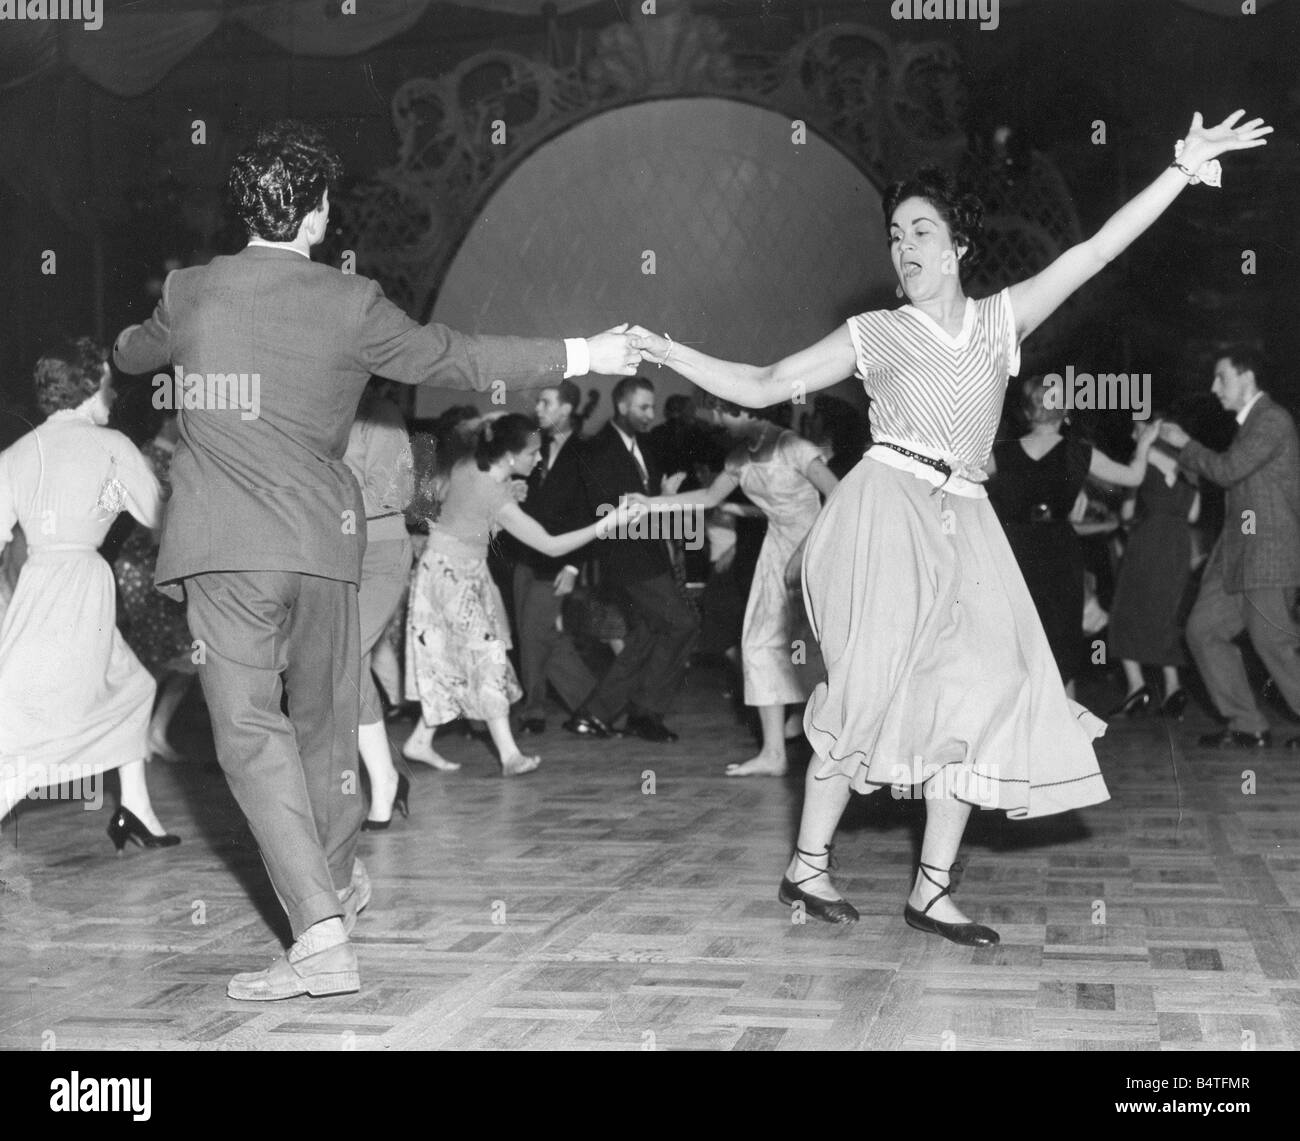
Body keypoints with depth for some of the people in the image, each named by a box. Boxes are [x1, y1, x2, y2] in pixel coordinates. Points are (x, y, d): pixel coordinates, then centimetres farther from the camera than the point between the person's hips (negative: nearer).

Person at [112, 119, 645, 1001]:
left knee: (251, 731, -4)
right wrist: (582, 357, 13)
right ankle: (341, 882, 39)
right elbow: (456, 359, 3)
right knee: (325, 718, 19)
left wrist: (147, 334, 48)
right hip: (322, 539, 1)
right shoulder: (351, 303, -4)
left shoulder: (192, 293, 2)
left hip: (224, 547, -1)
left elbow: (131, 355, 22)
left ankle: (322, 936, -16)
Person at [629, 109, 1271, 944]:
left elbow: (1097, 249, 6)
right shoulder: (876, 336, 7)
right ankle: (808, 865, 2)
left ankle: (933, 886, 1)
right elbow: (763, 387, 6)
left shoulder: (1004, 318, 12)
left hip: (962, 523, 3)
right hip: (887, 514, -3)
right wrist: (669, 354, -3)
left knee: (980, 687, -6)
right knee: (879, 685, -11)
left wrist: (1186, 168, 0)